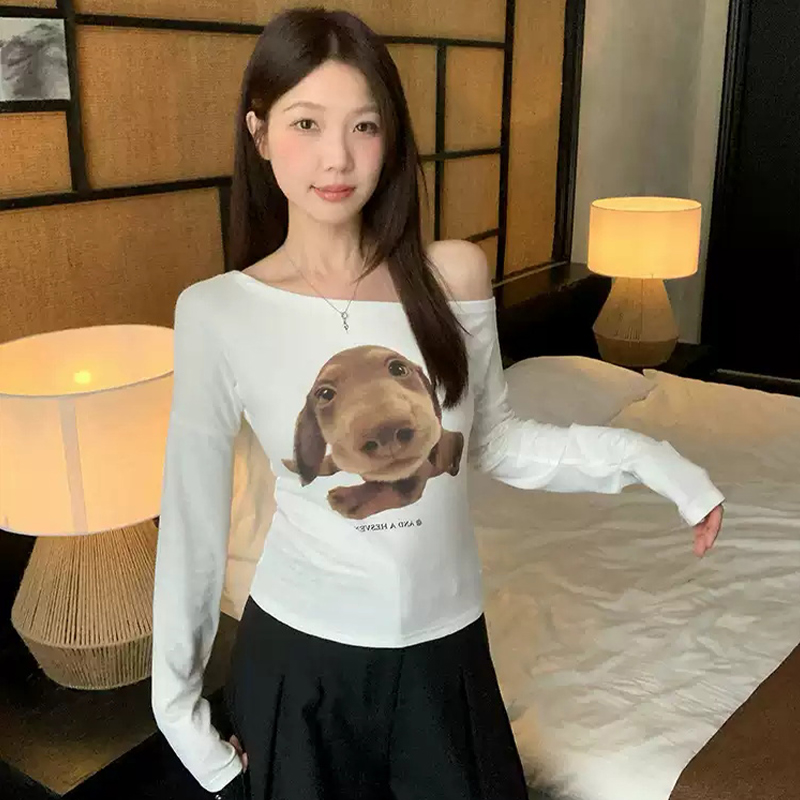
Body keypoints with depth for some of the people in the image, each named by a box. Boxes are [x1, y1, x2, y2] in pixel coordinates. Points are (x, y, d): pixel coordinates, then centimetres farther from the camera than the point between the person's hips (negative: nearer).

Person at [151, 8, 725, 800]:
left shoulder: (452, 275, -8)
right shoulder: (216, 312, -13)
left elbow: (493, 440, 3)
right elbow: (192, 517, -5)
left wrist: (636, 454, -9)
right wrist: (175, 697, 2)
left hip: (445, 650, 2)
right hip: (299, 656, -1)